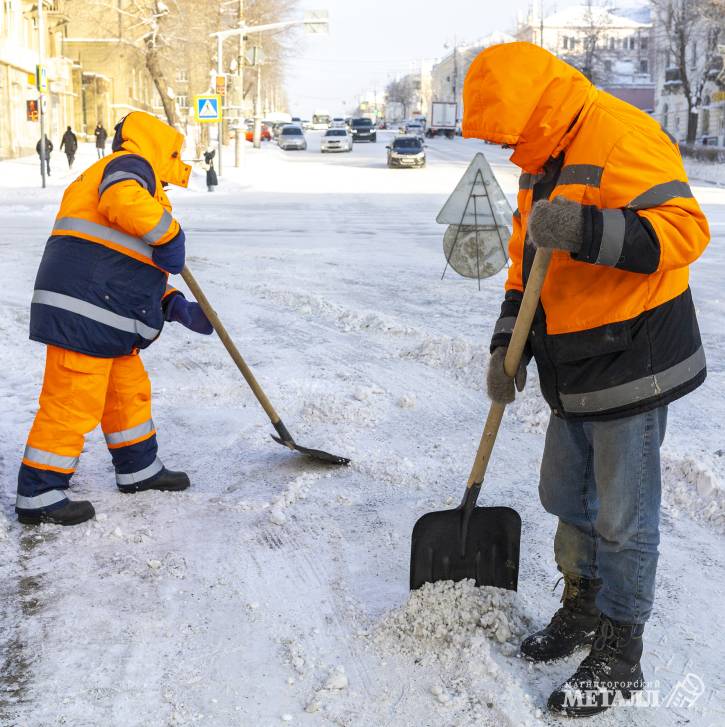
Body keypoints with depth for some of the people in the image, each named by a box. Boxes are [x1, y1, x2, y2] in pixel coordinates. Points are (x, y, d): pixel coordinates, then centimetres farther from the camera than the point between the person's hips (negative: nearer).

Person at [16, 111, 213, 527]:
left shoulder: (140, 187, 28)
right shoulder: (129, 165, -1)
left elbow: (135, 271, 29)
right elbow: (122, 200, -28)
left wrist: (175, 306, 17)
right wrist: (169, 234, -15)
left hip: (110, 322, 11)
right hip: (84, 311, -11)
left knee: (129, 391, 21)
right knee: (72, 401, -5)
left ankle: (139, 469, 36)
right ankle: (39, 496, 4)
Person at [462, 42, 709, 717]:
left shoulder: (622, 137, -18)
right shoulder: (544, 162, 12)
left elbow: (684, 228, -27)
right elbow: (526, 263, 16)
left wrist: (588, 230, -38)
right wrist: (507, 345, 9)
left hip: (632, 366, -9)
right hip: (576, 371, 9)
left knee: (622, 516, 1)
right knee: (567, 498, 18)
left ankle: (617, 658, 16)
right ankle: (581, 610, 38)